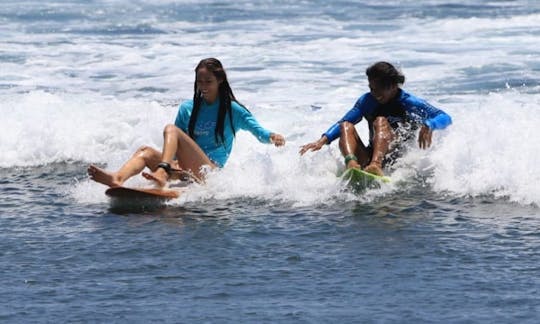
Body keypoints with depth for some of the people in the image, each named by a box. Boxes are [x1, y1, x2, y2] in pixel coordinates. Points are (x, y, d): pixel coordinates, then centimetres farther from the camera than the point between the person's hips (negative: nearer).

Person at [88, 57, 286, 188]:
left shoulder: (232, 110, 7)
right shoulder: (187, 109, 20)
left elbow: (259, 132, 3)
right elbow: (176, 148, 22)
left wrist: (272, 137, -19)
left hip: (210, 171, -5)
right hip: (186, 169, 5)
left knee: (171, 130, -23)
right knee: (146, 151, -18)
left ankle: (162, 174, -48)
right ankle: (117, 179, -47)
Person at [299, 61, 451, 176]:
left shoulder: (409, 103, -3)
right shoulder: (367, 101, 11)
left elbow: (445, 118, -11)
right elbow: (343, 123, 10)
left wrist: (429, 126, -33)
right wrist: (322, 141, -7)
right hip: (369, 158, 5)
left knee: (381, 121, -26)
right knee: (346, 126, -15)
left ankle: (375, 165, -55)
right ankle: (352, 164, -46)